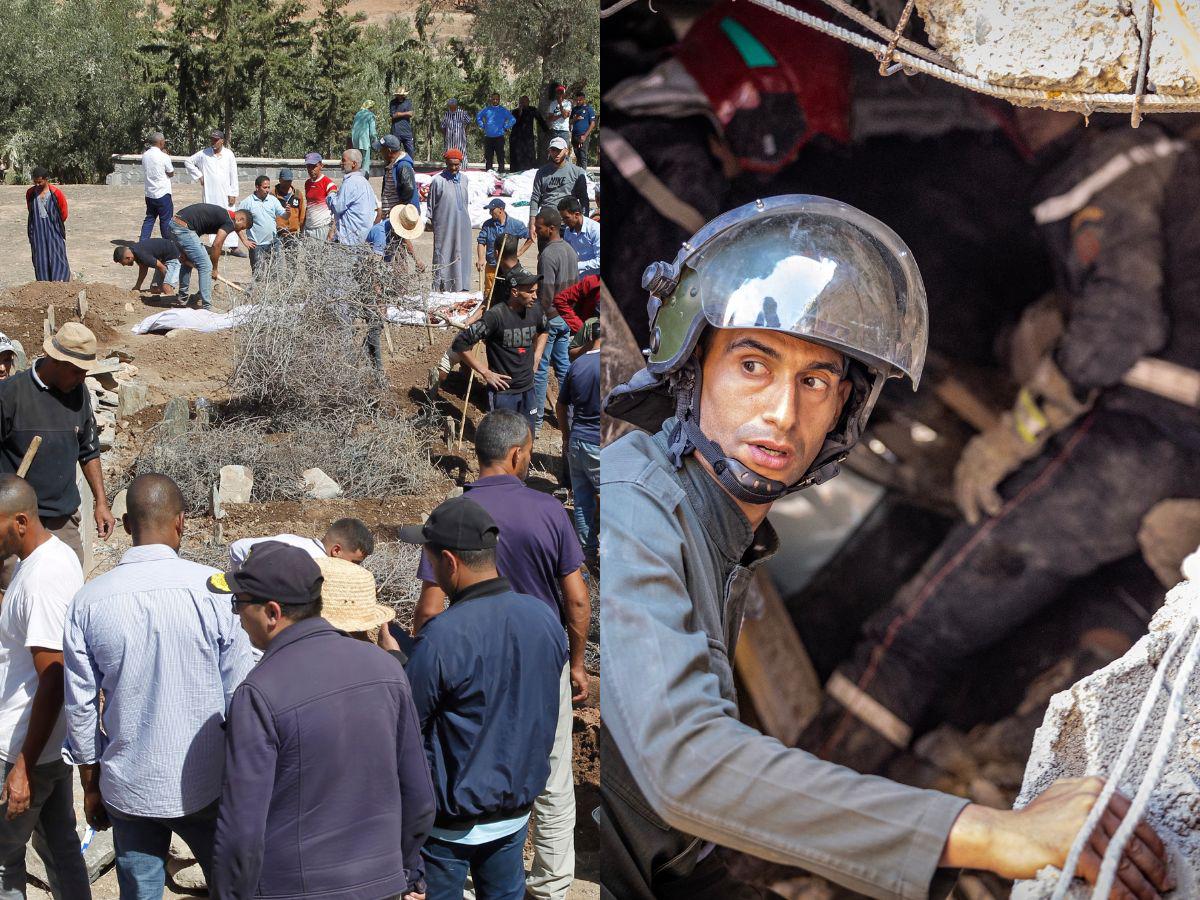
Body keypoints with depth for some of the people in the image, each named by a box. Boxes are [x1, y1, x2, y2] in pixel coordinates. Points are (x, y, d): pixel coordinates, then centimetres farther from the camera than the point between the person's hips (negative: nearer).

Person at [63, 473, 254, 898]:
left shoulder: (89, 601, -8)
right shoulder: (215, 590, -15)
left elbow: (80, 706, 0)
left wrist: (91, 785, 14)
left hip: (128, 786, 2)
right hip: (205, 783, -2)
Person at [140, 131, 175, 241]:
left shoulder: (145, 156, 5)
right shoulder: (164, 157, -15)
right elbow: (171, 173, -4)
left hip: (149, 194, 6)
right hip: (163, 194, -6)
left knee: (149, 218, 13)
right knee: (165, 220, 4)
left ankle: (143, 242, 8)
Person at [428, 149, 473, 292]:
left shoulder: (463, 179, 8)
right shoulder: (438, 180, -9)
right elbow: (431, 205, -2)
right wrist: (432, 223, -1)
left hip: (462, 226, 5)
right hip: (444, 226, -5)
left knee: (462, 256, 9)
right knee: (443, 255, 0)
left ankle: (461, 285, 19)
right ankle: (440, 287, 6)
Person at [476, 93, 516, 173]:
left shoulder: (503, 110, 2)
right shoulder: (487, 109, 10)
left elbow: (513, 120, 1)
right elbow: (478, 117, 23)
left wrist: (505, 128, -2)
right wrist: (483, 126, 11)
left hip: (499, 137, -3)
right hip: (488, 137, 3)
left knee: (500, 157, -7)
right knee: (488, 157, 8)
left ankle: (501, 172, -3)